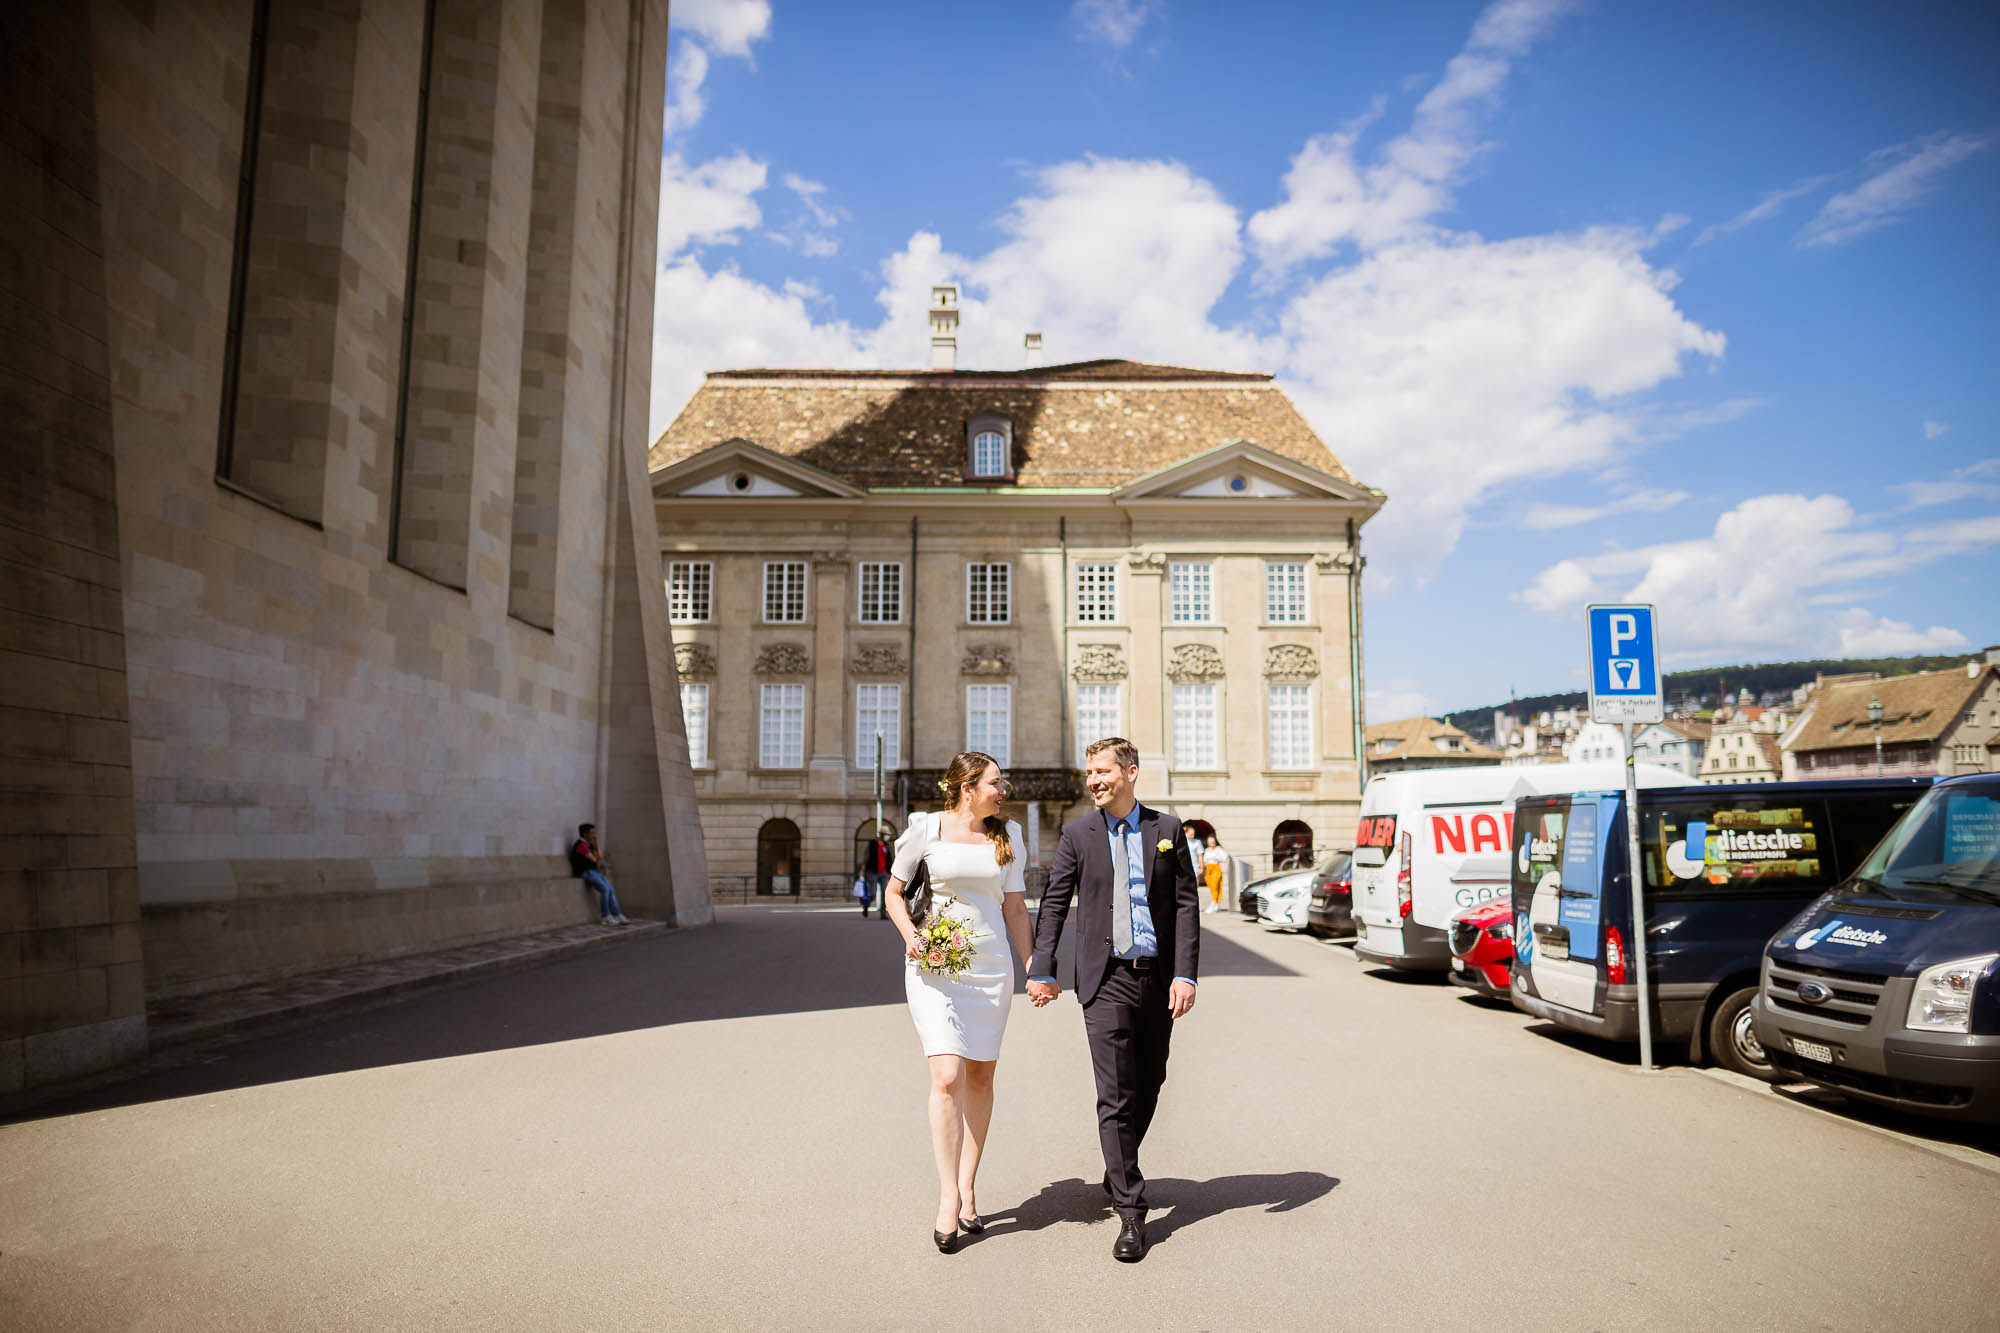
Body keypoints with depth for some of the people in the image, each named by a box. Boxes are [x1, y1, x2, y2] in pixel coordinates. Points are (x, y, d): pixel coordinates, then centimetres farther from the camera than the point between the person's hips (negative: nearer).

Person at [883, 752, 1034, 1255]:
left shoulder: (1006, 835, 8)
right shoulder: (927, 828, -2)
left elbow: (1015, 908, 10)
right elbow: (894, 892, 7)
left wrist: (1034, 969, 5)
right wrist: (911, 936, -10)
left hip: (991, 964, 4)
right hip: (935, 964, -3)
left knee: (980, 1077, 8)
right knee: (947, 1077, -14)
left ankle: (968, 1185, 22)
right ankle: (948, 1196, -4)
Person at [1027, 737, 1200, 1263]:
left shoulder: (1167, 829, 3)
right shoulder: (1078, 833, 2)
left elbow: (1186, 904, 1)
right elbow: (1054, 903, 4)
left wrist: (1185, 974, -7)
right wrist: (1042, 970, -2)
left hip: (1157, 978, 2)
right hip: (1106, 978, -2)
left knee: (1148, 1087, 14)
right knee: (1115, 1096, -6)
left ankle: (1119, 1172, 38)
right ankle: (1130, 1212, 2)